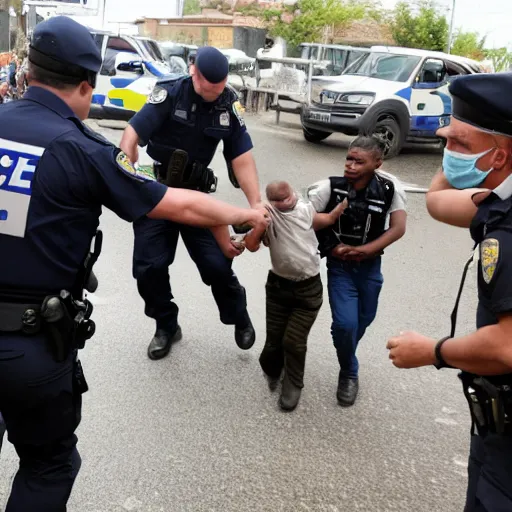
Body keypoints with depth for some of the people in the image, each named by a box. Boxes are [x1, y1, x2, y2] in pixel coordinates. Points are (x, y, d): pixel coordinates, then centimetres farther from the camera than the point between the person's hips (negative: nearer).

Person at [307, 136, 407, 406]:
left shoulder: (389, 187, -14)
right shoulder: (330, 188, -18)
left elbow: (398, 228, -12)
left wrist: (364, 250, -19)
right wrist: (331, 248, -17)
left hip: (370, 267, 2)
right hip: (340, 266, -2)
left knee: (363, 320, 16)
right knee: (345, 323, -13)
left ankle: (346, 356, 48)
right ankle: (349, 373, 15)